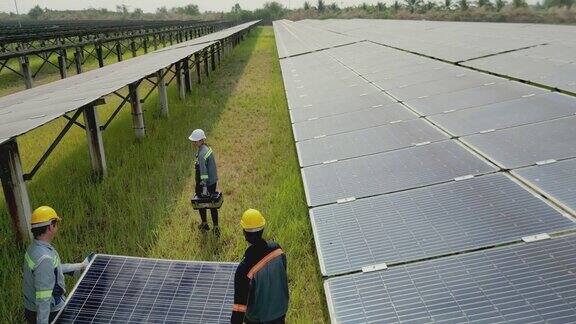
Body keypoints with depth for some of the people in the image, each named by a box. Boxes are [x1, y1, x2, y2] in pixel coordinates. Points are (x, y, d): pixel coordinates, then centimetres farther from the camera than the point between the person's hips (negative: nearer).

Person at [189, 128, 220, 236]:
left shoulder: (201, 154, -26)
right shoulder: (208, 148, 3)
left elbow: (203, 172, -27)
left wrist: (204, 187, -24)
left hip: (205, 183, -8)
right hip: (213, 182, 8)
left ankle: (204, 224, 31)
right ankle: (216, 227, 20)